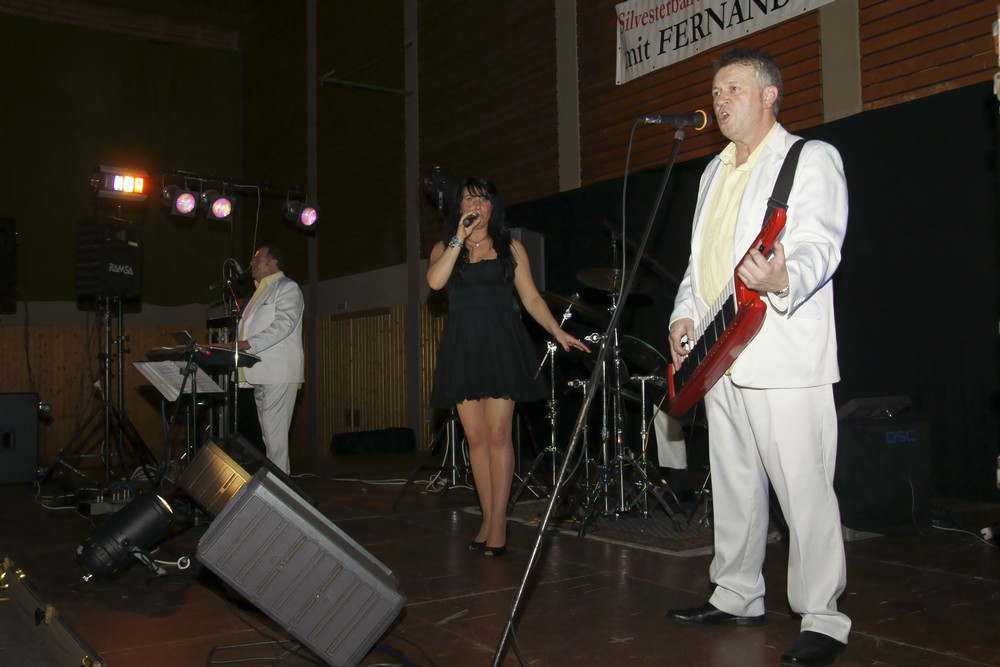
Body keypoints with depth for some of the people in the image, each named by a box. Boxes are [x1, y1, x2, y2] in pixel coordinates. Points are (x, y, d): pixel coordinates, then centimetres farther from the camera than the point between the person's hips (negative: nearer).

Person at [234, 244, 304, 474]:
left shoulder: (287, 287, -3)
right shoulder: (261, 291, 24)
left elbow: (284, 323, -17)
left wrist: (249, 344, -24)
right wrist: (237, 345, 8)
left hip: (278, 372, -9)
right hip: (261, 372, 9)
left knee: (275, 431, -10)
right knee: (268, 432, 10)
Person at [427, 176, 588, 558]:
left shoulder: (510, 247, 13)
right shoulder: (445, 247, 14)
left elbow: (531, 298, 10)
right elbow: (435, 281, -8)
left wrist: (557, 331, -2)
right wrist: (460, 237, -6)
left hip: (501, 344, -2)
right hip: (463, 347, 2)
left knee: (498, 433, -9)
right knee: (475, 436, 2)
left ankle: (498, 524, -6)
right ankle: (488, 522, 9)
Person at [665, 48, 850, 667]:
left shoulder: (812, 159, 0)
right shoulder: (715, 172, 22)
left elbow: (820, 246, -15)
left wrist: (782, 280, -36)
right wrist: (685, 312, 9)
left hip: (785, 359, -7)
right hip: (720, 358, 8)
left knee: (805, 491, -6)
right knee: (734, 485, 14)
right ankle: (737, 596, 26)